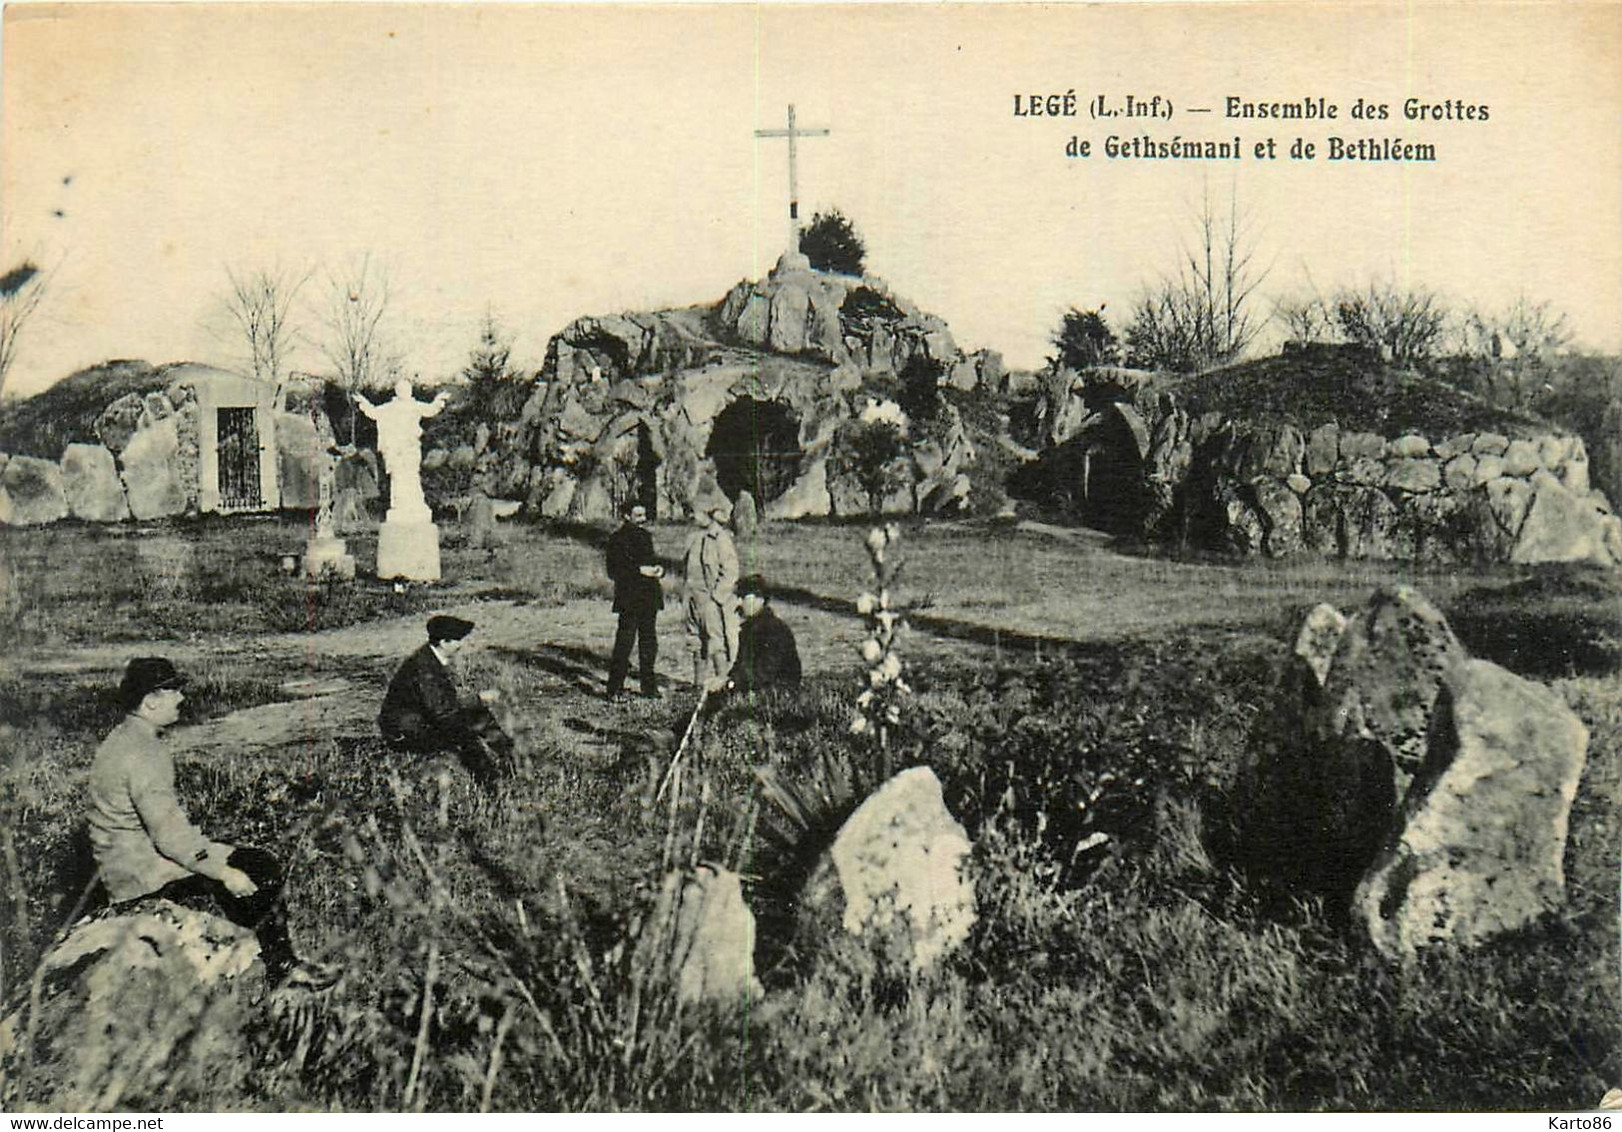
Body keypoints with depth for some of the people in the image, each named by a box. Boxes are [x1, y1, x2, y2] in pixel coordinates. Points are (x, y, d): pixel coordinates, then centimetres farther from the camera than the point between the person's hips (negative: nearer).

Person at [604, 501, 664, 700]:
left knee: (649, 642, 11)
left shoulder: (645, 536, 17)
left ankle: (649, 687, 21)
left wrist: (658, 569, 1)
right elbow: (613, 570, -12)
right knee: (624, 642, -9)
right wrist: (639, 571, -20)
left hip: (649, 597, 7)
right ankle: (614, 689, -3)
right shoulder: (617, 539, -6)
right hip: (629, 598, -7)